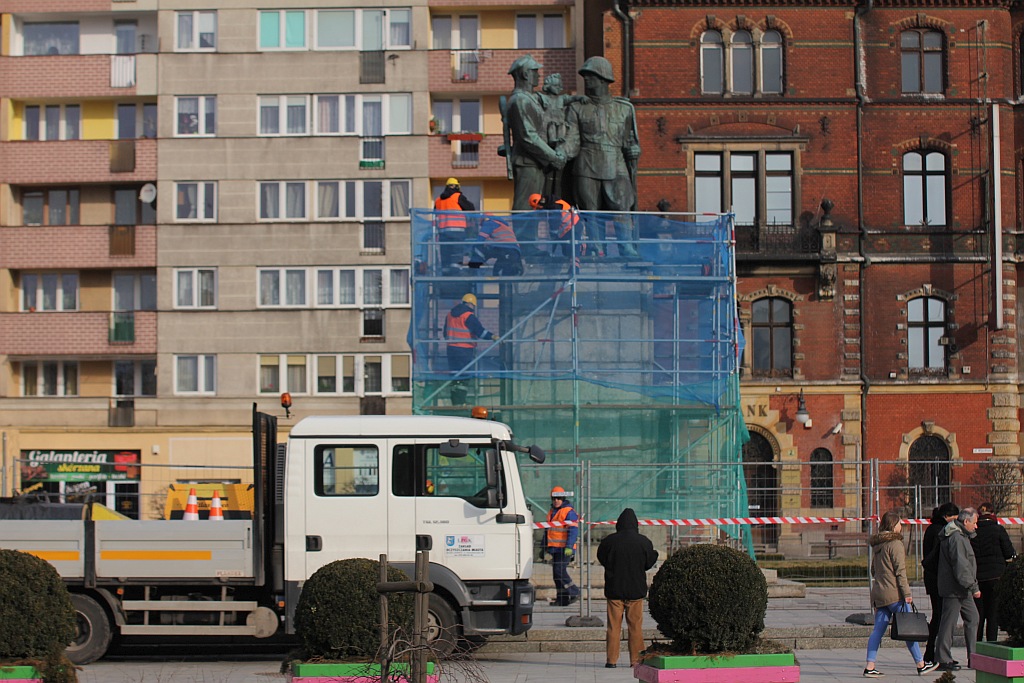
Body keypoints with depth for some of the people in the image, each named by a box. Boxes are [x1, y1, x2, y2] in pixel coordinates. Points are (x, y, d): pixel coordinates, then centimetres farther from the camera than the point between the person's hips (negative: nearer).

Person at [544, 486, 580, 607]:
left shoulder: (569, 512, -9)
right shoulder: (551, 512, 18)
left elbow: (573, 531, -17)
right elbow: (547, 531, 26)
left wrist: (569, 547, -25)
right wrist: (544, 547, 26)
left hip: (564, 549, -9)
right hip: (554, 549, 9)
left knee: (559, 571, -16)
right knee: (556, 573, 7)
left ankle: (574, 592, -5)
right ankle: (562, 599, 12)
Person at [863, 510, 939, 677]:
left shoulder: (877, 545, 14)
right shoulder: (895, 544, -11)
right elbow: (900, 571, -15)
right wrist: (907, 593, -14)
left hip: (878, 593, 8)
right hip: (894, 594, -8)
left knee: (878, 630, 4)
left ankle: (870, 666, -2)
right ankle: (921, 665, 10)